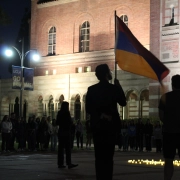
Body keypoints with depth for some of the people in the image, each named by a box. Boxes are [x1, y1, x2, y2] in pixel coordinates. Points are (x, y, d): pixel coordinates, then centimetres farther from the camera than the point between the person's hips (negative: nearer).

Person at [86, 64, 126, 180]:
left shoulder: (91, 89, -2)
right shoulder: (114, 88, -7)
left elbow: (88, 109, -5)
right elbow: (123, 103, 8)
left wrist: (100, 115, -2)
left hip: (97, 125, 2)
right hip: (111, 125, -2)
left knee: (99, 155, 6)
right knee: (108, 155, 4)